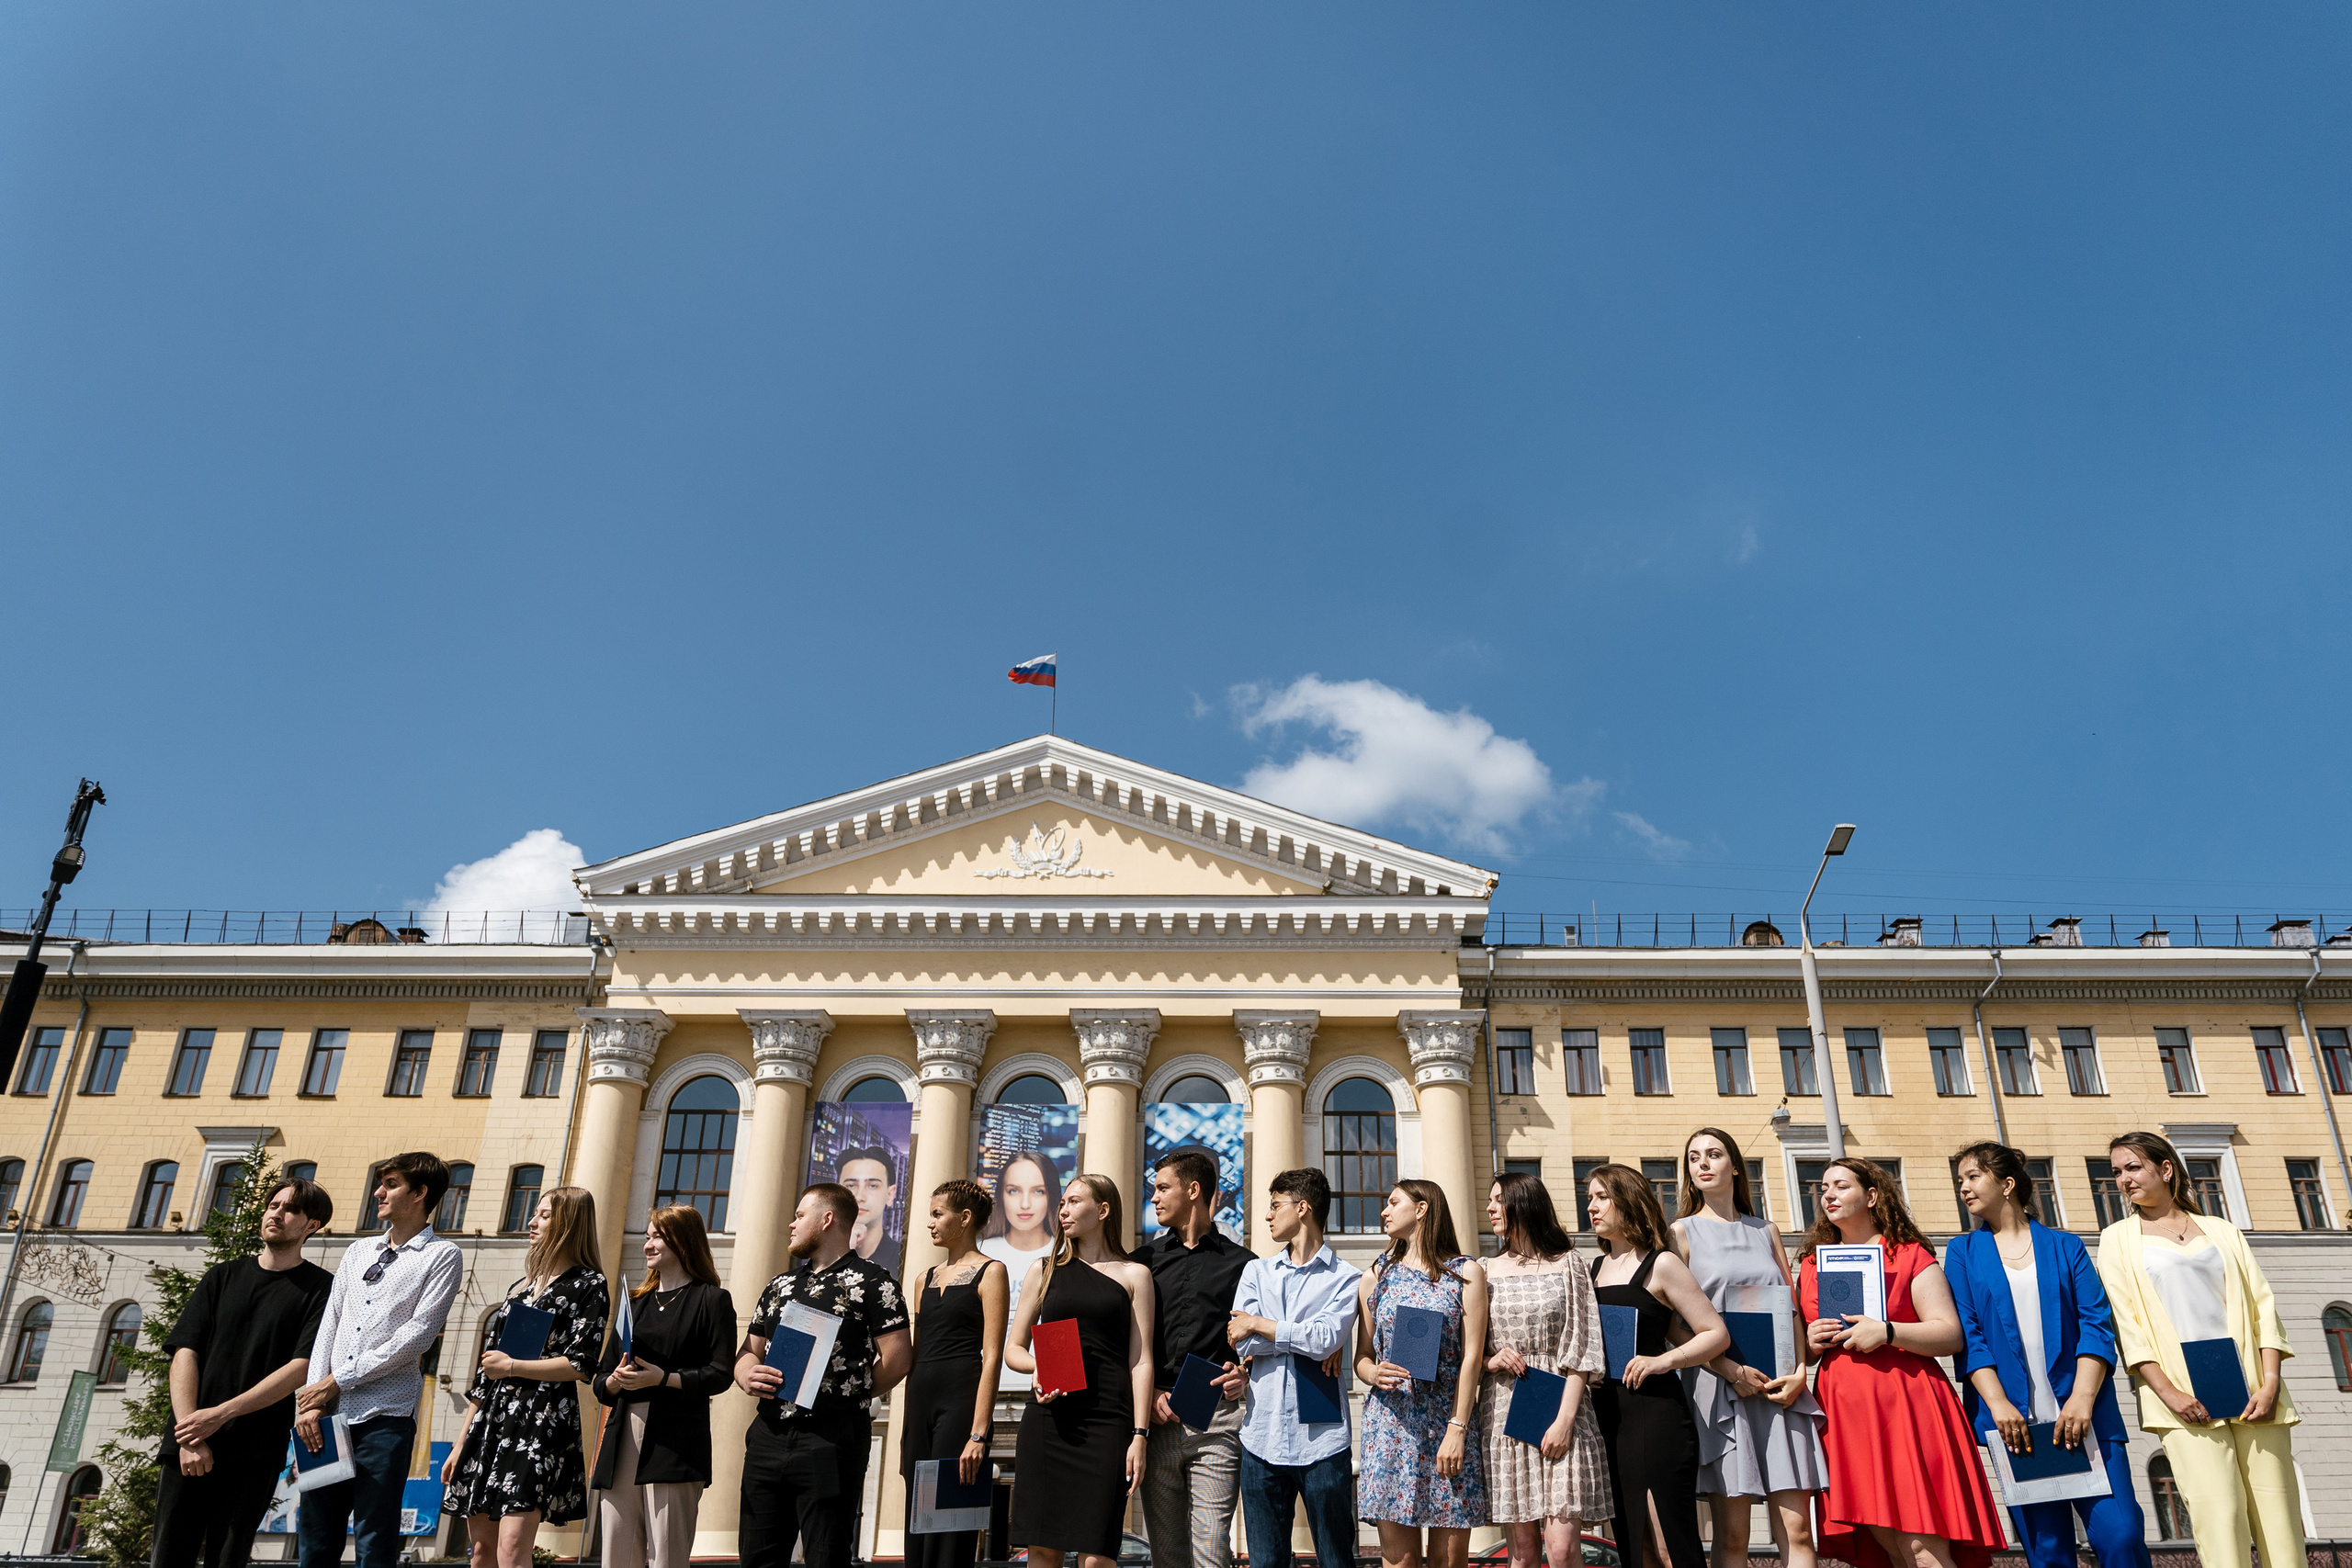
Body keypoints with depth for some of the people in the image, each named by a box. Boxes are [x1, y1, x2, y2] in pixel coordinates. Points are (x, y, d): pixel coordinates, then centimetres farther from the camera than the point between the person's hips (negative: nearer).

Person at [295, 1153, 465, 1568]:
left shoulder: (442, 1256, 1)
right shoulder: (358, 1251, 19)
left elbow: (417, 1335, -9)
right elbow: (327, 1328, 12)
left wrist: (337, 1381, -8)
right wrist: (310, 1401, -1)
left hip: (384, 1417, -5)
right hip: (326, 1415, 5)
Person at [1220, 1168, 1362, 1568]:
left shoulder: (1345, 1278, 2)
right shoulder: (1256, 1271, 14)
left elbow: (1326, 1338, -15)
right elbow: (1242, 1342, 0)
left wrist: (1259, 1325, -4)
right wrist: (1308, 1338, -8)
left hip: (1321, 1441, -3)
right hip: (1262, 1436, 3)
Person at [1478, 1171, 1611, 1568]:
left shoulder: (1567, 1264, 4)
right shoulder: (1487, 1271, 11)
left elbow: (1582, 1348, -1)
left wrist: (1565, 1419, -9)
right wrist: (1490, 1361, -7)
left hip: (1560, 1410, -2)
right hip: (1504, 1414, 2)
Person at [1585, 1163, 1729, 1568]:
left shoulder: (1660, 1265, -4)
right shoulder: (1594, 1269, 15)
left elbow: (1717, 1334, -6)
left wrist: (1662, 1360, -18)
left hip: (1655, 1413, -7)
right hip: (1607, 1415, 7)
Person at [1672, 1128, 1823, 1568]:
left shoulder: (1766, 1232, 17)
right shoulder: (1682, 1232, 6)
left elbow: (1794, 1309, 14)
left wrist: (1800, 1372, -3)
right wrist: (1730, 1370, -13)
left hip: (1781, 1387, 3)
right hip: (1719, 1384, -3)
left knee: (1797, 1529, -2)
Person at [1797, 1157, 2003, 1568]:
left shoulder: (1910, 1256, 6)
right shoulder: (1810, 1267, 18)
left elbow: (1951, 1335, -2)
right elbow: (1797, 1351, 22)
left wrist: (1886, 1332, -15)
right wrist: (1811, 1343, 0)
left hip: (1905, 1406, -4)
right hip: (1844, 1411, 4)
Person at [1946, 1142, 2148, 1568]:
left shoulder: (2065, 1246, 11)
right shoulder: (1963, 1252, 12)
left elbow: (2097, 1323, 0)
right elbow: (1968, 1334, 2)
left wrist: (2082, 1399, -14)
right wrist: (1998, 1403, -12)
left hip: (2084, 1416, 0)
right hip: (2015, 1421, 0)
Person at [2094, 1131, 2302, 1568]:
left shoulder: (2221, 1230, 17)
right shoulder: (2118, 1239, 11)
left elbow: (2262, 1305, 10)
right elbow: (2126, 1321, 1)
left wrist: (2270, 1384, -4)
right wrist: (2168, 1393, -11)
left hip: (2250, 1391, 2)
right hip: (2184, 1396, -2)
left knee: (2279, 1516, -3)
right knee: (2219, 1516, -15)